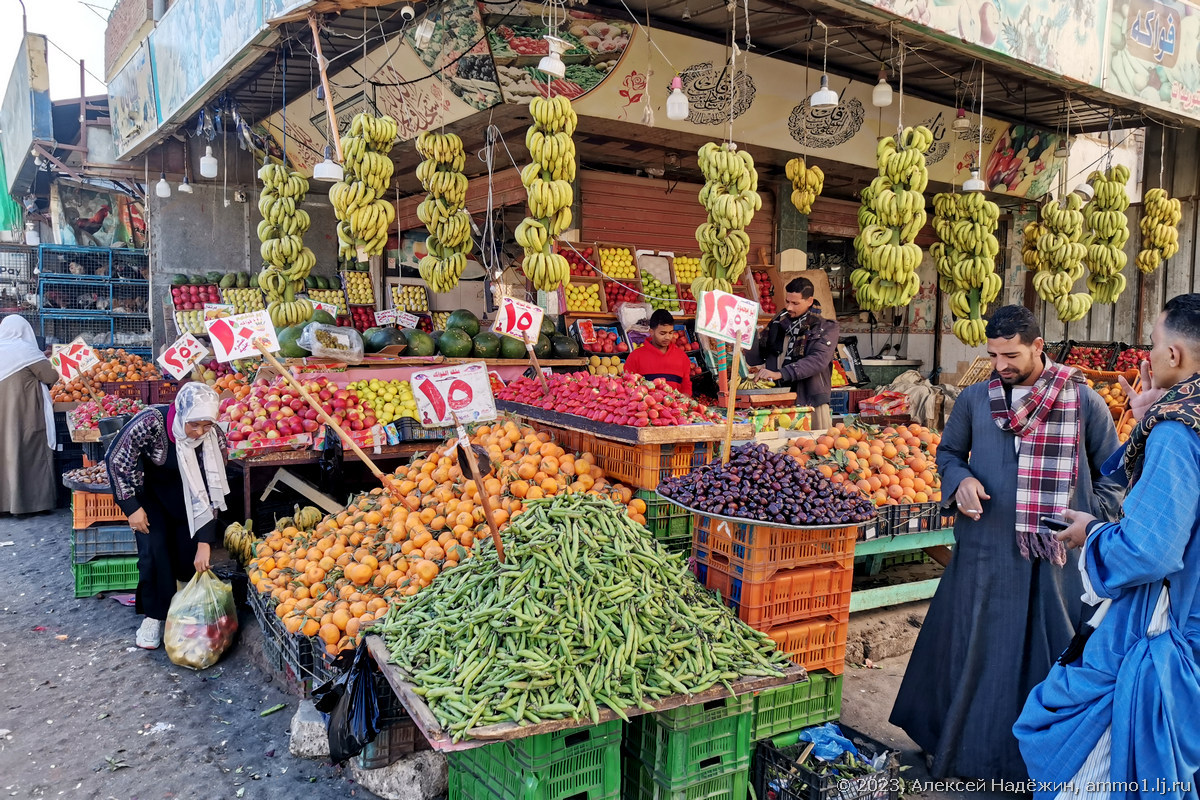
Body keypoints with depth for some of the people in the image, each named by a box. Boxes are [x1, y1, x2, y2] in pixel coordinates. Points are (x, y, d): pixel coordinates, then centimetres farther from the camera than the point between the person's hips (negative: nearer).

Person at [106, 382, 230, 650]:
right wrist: (132, 507, -19)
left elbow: (211, 492, -21)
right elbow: (117, 458, -21)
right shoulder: (152, 420, -35)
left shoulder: (215, 437, -27)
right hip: (148, 487, -1)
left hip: (186, 492, 2)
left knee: (191, 550, -7)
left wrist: (205, 542, -24)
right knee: (154, 548, -14)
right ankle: (154, 616, 2)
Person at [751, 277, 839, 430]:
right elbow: (758, 357, 19)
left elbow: (819, 360, -17)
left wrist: (780, 374, -26)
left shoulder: (826, 327, -1)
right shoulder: (778, 322, 14)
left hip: (810, 401, -3)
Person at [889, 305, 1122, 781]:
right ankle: (958, 747, 29)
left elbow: (1112, 473, 6)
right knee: (974, 651, 12)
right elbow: (948, 452, 16)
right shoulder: (975, 399, 4)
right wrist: (960, 480, -5)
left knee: (1053, 655, 9)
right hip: (986, 550, 2)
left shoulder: (1084, 401, -1)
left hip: (1058, 558, -1)